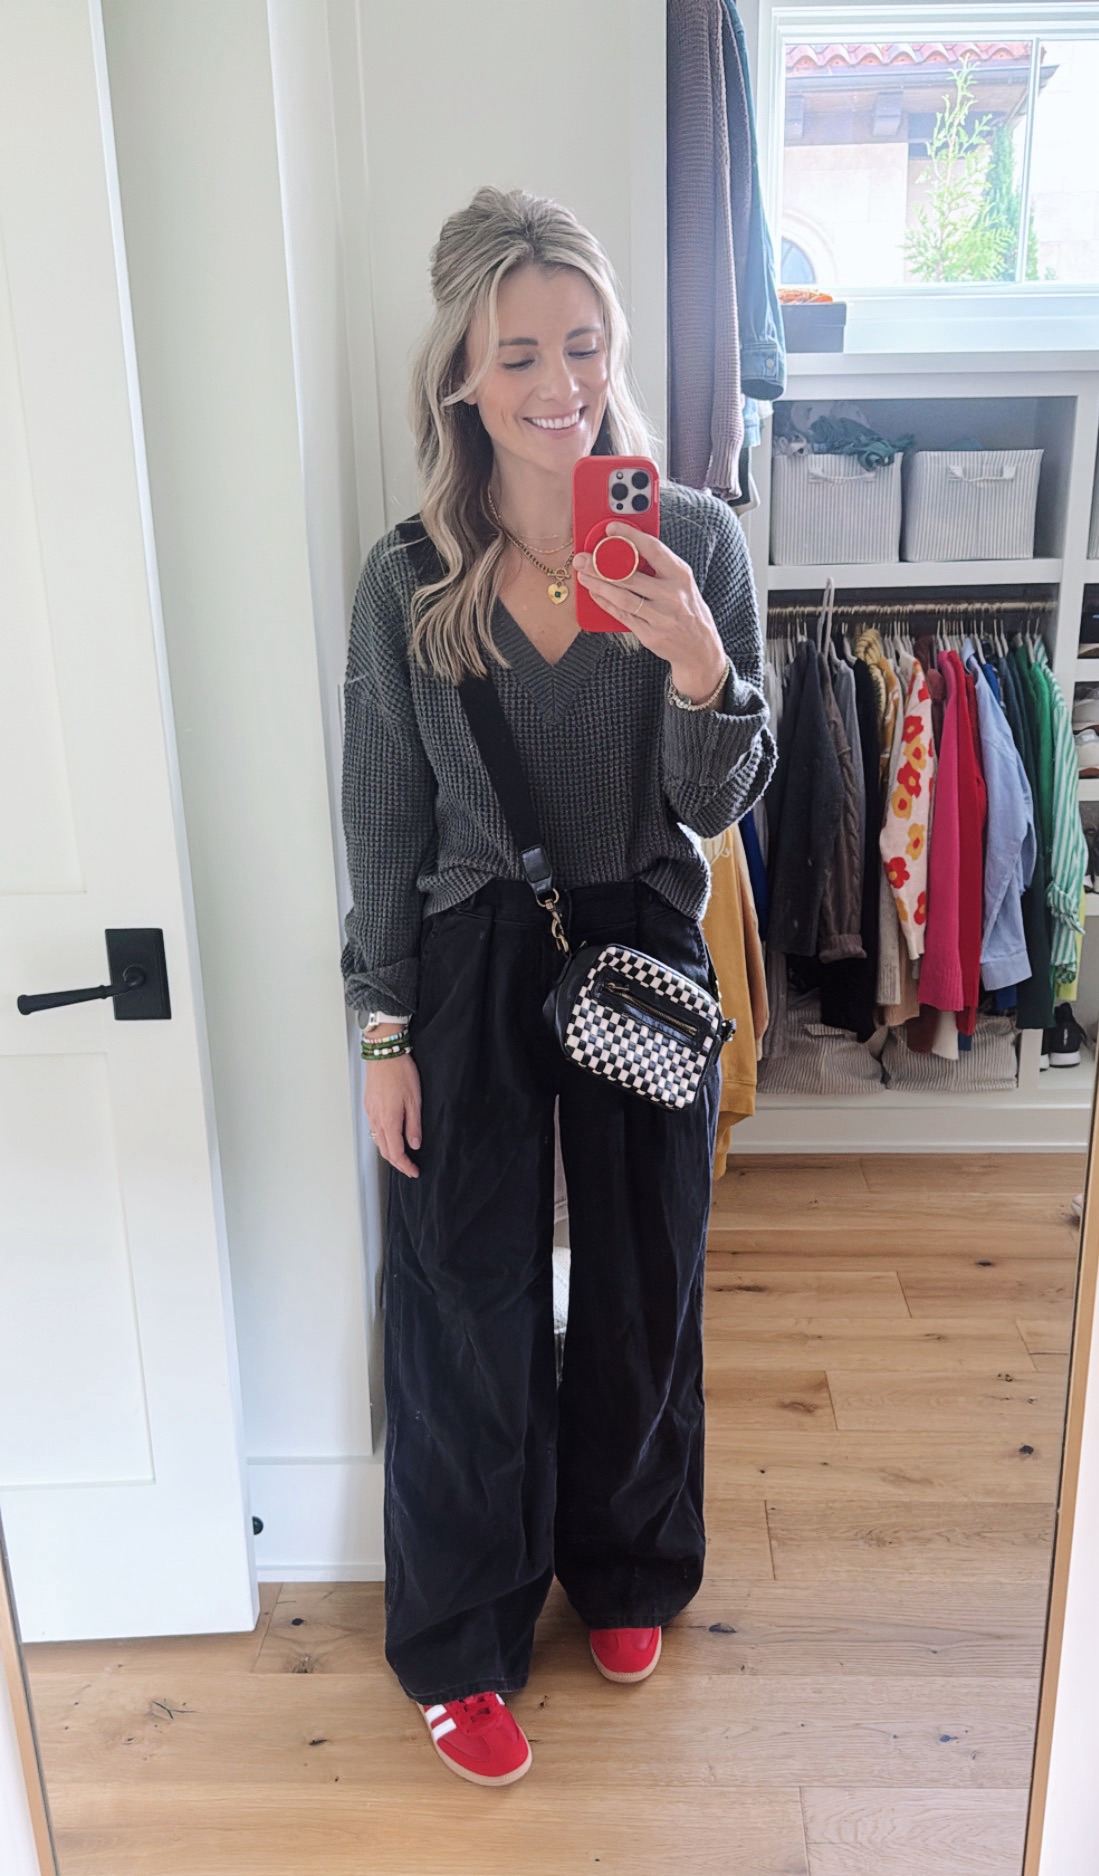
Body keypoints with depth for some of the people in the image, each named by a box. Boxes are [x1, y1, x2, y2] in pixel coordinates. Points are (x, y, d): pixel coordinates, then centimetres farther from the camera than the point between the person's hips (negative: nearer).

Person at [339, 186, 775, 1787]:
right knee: (470, 1305, 10)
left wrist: (699, 668, -26)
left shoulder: (696, 541, -7)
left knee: (643, 1277, 17)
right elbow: (385, 824, -1)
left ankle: (624, 1567, 47)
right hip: (472, 966, -1)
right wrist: (387, 1033, -2)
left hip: (642, 954, 1)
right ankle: (461, 1639, 35)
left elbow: (719, 807, -7)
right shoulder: (410, 578, -7)